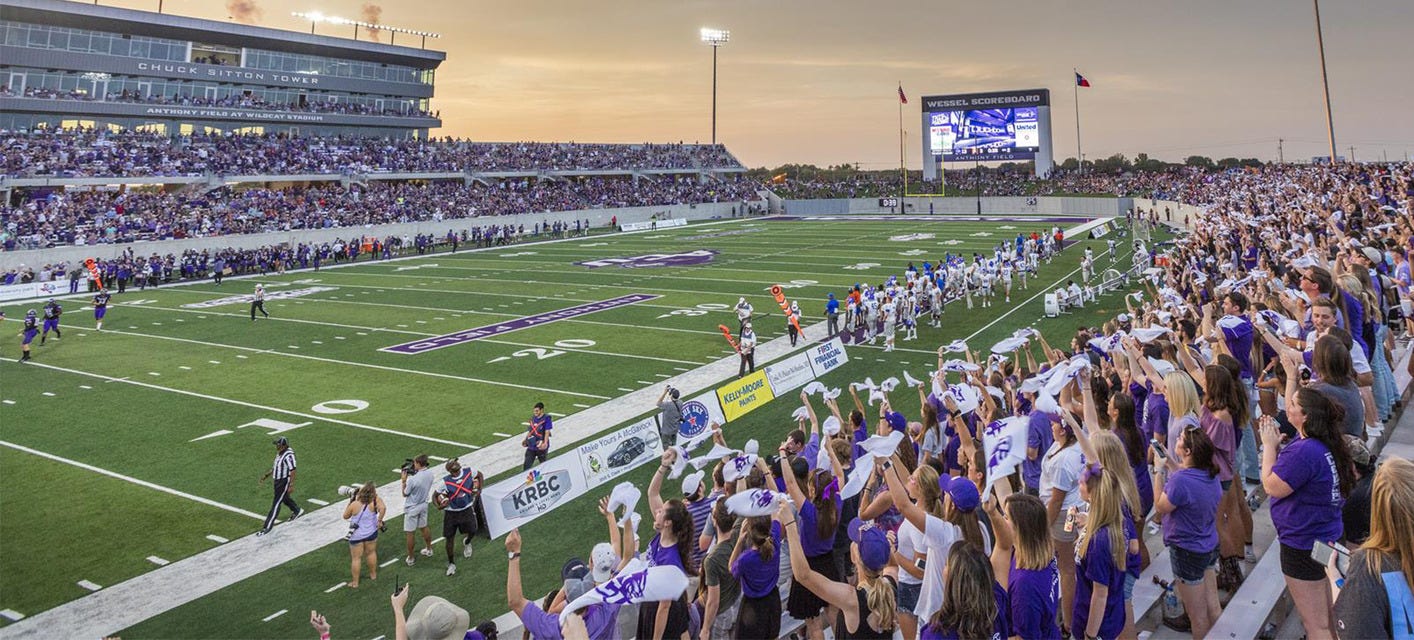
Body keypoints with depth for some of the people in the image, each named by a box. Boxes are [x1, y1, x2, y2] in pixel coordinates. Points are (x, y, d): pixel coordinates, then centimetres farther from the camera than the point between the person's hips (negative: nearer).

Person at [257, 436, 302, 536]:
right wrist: (266, 475, 16)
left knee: (276, 503, -5)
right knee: (285, 499, 27)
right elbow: (275, 467, 20)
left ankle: (267, 527, 0)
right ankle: (298, 511, 50)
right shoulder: (279, 453, 7)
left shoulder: (288, 455, -22)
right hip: (278, 481, 9)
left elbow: (292, 471, -23)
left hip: (284, 482, -9)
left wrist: (291, 485, -24)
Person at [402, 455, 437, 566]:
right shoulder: (430, 474, -11)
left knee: (410, 533, 8)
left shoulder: (413, 479, -31)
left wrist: (404, 480, -6)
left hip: (412, 509, -6)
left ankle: (410, 558, 19)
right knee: (424, 527, 26)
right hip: (423, 506, 7)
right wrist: (415, 473, 2)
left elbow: (405, 494, -15)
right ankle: (429, 549, 42)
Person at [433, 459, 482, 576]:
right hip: (451, 512, -2)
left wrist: (479, 490, 0)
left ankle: (467, 543, 43)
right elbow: (435, 496, -12)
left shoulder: (468, 472, -14)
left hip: (467, 509, 2)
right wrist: (438, 506, -30)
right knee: (450, 538, 4)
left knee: (472, 532, 3)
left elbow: (479, 475, 8)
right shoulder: (446, 481, -21)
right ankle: (451, 563, 24)